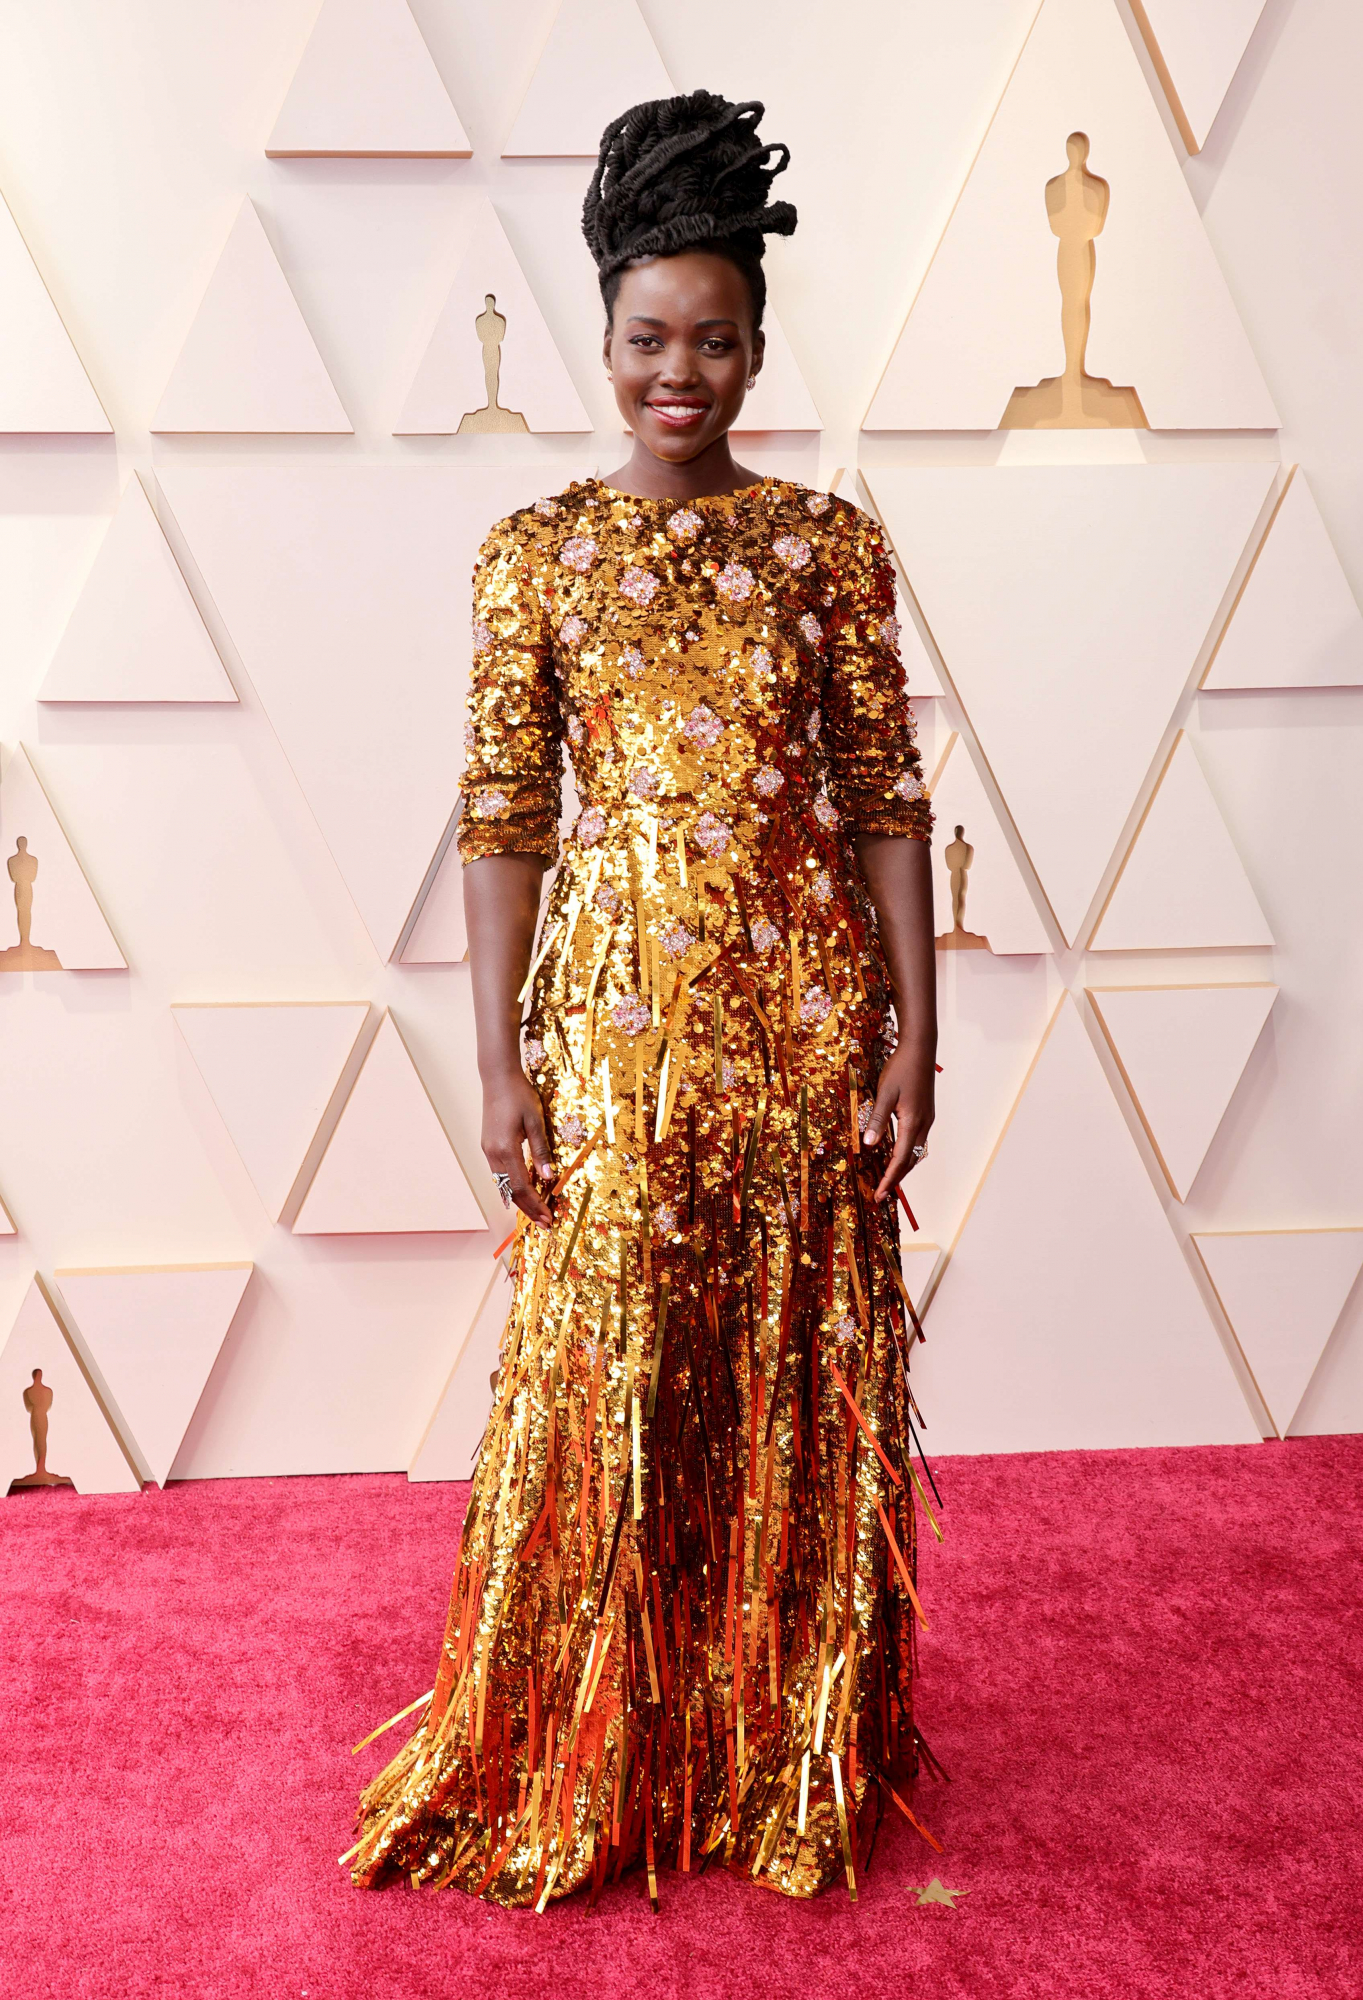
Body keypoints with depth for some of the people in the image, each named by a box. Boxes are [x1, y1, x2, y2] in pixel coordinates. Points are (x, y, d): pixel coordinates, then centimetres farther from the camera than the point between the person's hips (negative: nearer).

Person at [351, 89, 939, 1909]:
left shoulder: (829, 544, 3)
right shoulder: (538, 552, 2)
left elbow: (887, 796, 2)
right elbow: (503, 813, -1)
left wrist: (912, 1036, -4)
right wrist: (504, 1063, -6)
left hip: (804, 999, 1)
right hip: (618, 1007, -1)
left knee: (803, 1380, 8)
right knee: (607, 1385, 4)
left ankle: (794, 1758, 27)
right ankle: (584, 1773, 23)